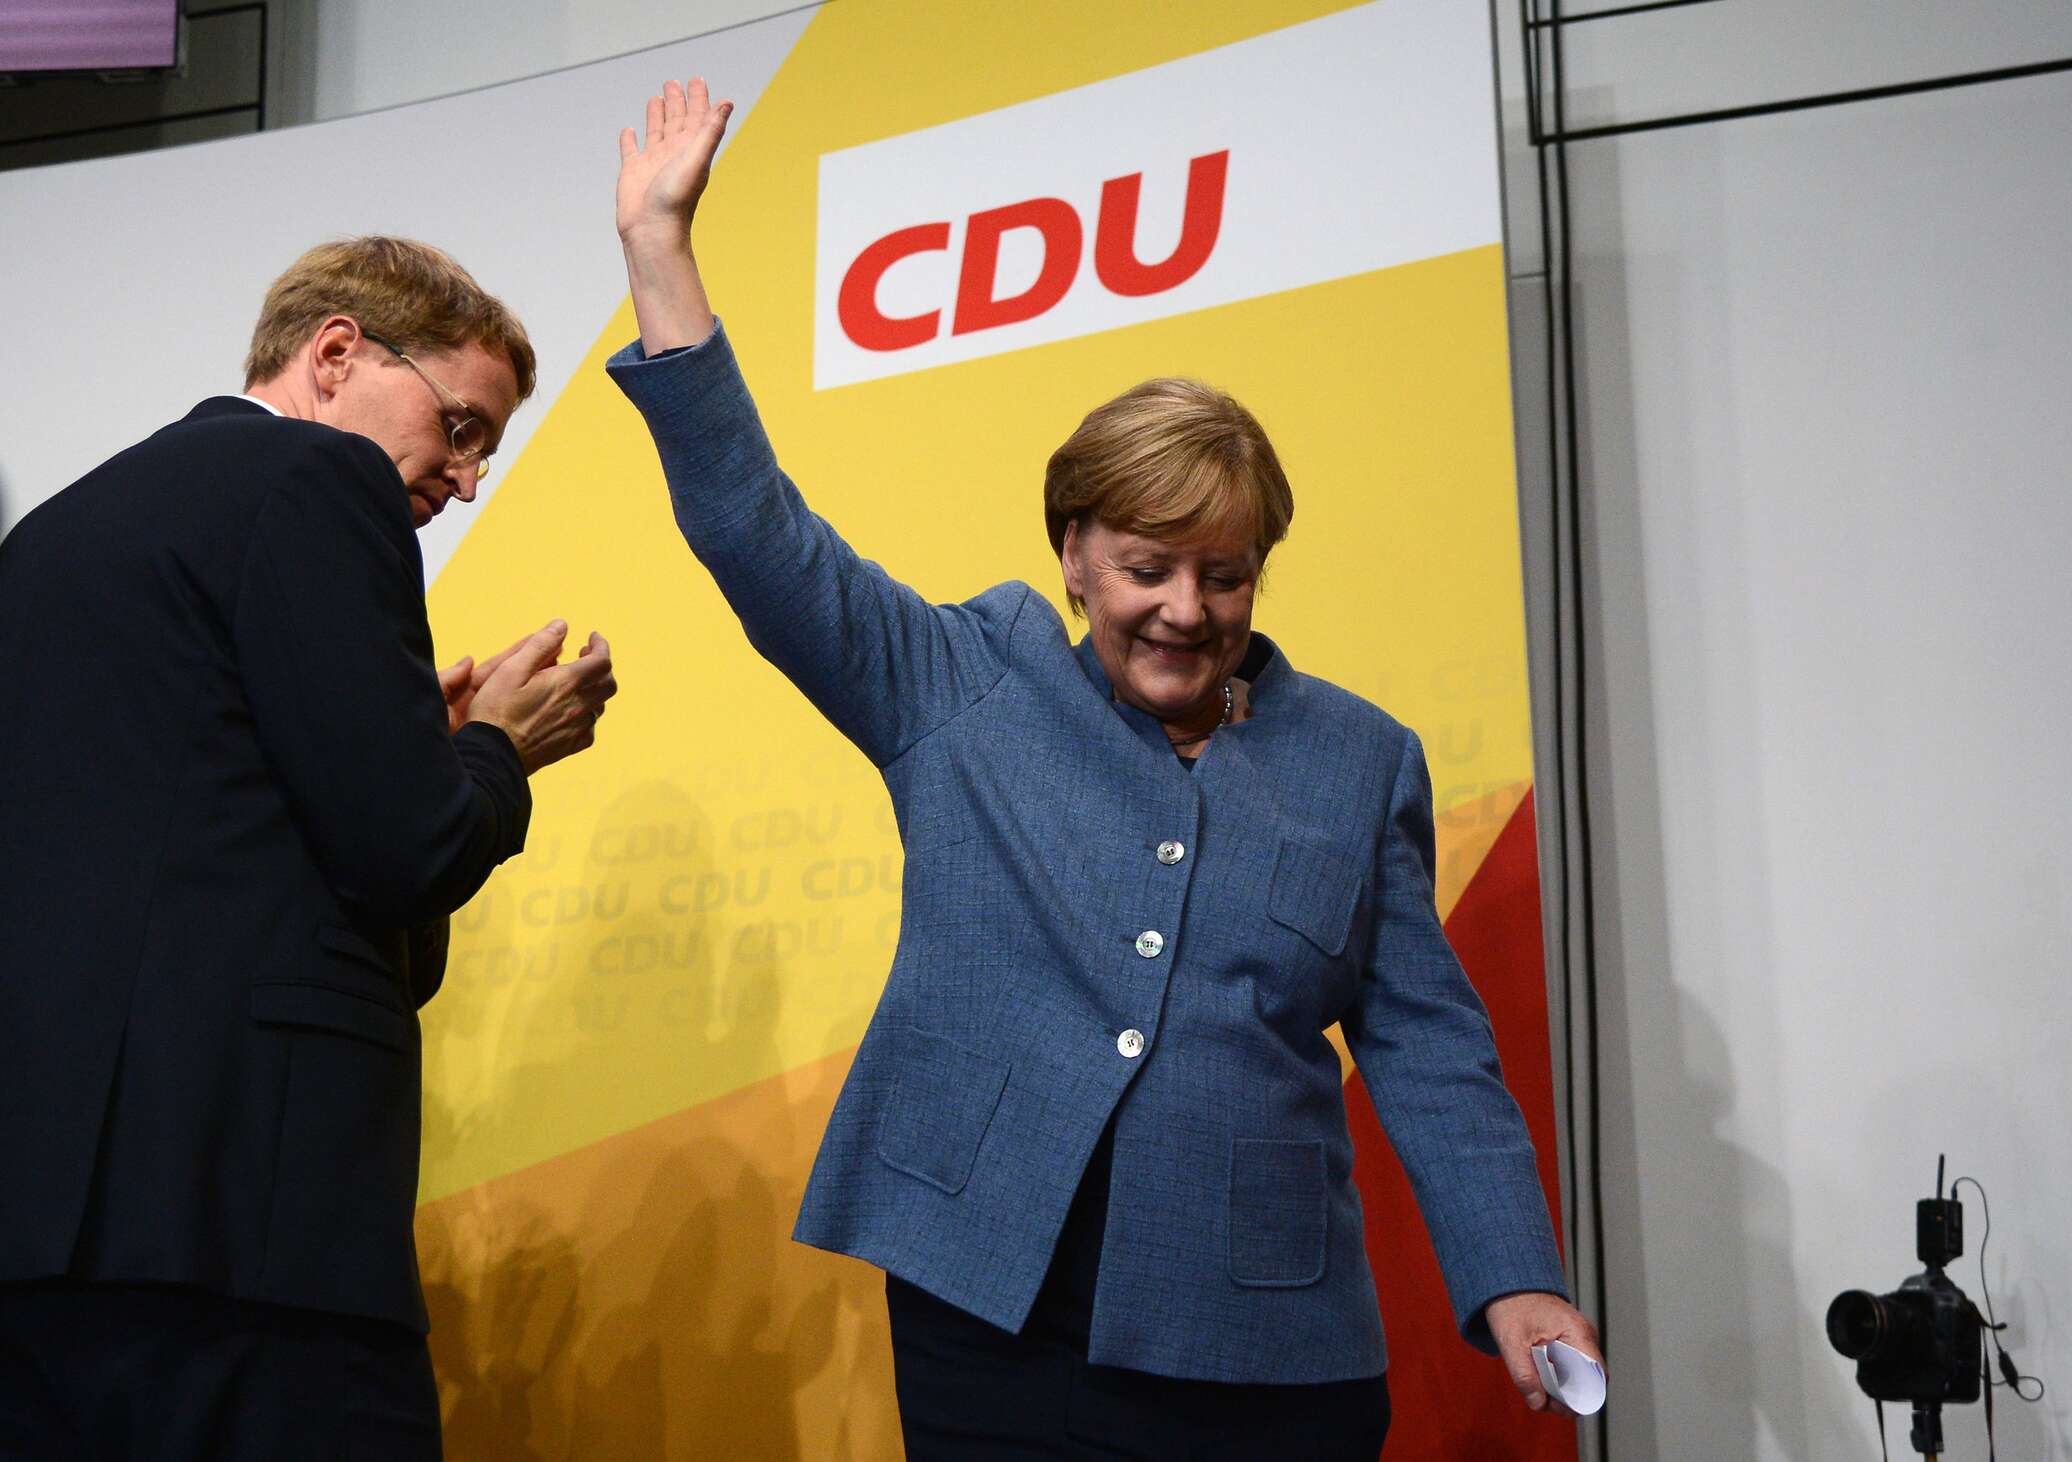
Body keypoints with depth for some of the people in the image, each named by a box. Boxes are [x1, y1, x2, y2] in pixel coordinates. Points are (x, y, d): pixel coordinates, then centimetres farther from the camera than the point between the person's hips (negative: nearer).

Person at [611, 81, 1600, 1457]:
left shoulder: (1359, 761, 9)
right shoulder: (969, 689, 6)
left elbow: (1429, 1050, 8)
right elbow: (758, 531, 1)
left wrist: (1514, 1283, -3)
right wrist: (660, 247, -3)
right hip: (990, 1312, -1)